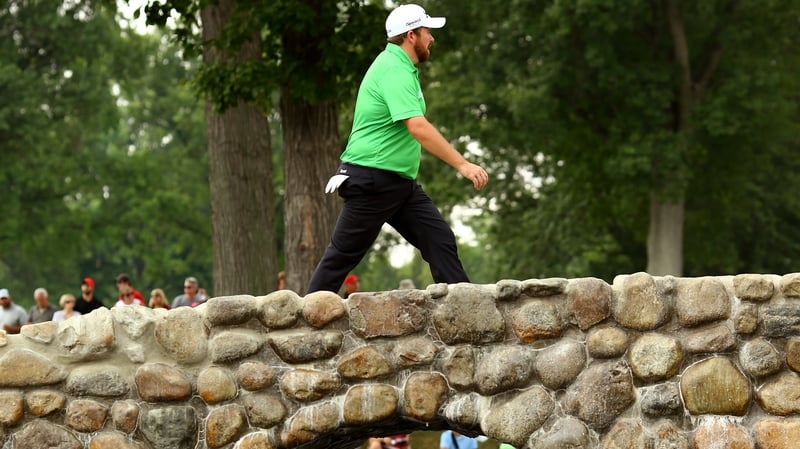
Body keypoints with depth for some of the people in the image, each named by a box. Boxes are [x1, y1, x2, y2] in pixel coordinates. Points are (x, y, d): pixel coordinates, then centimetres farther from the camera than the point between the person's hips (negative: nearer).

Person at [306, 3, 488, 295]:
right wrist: (461, 164, -32)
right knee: (343, 255, -3)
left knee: (440, 240, -1)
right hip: (372, 180, -10)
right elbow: (418, 127, -30)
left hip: (400, 181, 10)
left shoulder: (401, 66, 13)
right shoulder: (394, 71, -19)